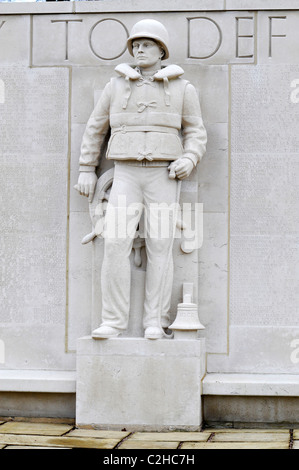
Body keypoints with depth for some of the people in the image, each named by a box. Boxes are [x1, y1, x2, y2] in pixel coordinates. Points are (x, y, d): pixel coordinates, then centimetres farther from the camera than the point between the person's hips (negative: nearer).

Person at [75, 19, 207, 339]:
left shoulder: (182, 89, 5)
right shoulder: (116, 85, 9)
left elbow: (196, 133, 7)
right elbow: (95, 129, 15)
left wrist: (188, 160, -14)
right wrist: (86, 171, 10)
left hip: (163, 177, -1)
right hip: (126, 175, 1)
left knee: (159, 246, -7)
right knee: (116, 243, -13)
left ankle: (155, 322, -1)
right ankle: (113, 321, -10)